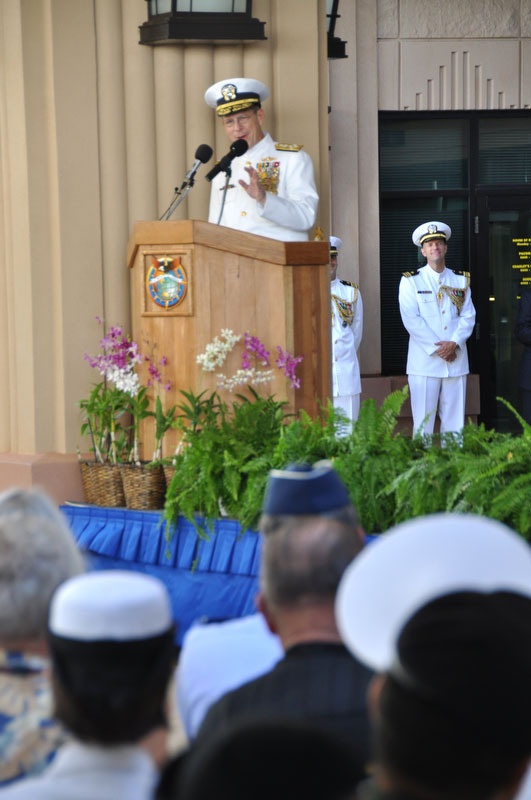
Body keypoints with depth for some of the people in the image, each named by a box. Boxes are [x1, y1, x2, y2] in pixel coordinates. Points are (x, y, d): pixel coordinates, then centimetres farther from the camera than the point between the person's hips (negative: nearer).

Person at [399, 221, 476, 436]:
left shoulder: (461, 281, 12)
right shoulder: (411, 281, 2)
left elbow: (468, 316, 7)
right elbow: (411, 320, -7)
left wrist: (454, 343, -10)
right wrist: (436, 348, -13)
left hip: (456, 360, 3)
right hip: (424, 361, -3)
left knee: (454, 422, 4)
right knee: (423, 422, -4)